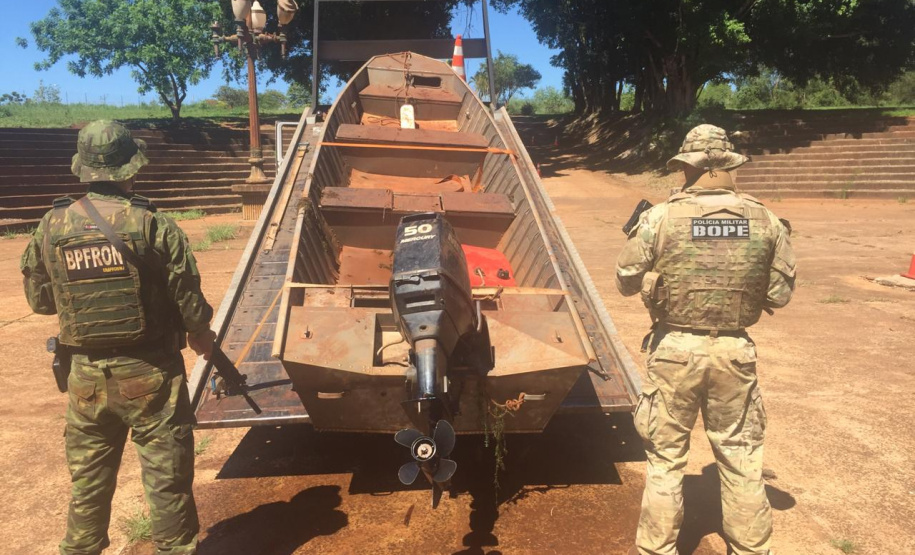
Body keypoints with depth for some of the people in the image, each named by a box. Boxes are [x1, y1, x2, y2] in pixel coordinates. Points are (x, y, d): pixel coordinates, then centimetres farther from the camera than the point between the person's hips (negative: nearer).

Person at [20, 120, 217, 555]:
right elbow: (189, 300, -12)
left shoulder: (52, 226, -3)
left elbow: (38, 298, 7)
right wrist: (202, 337, 7)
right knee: (167, 478, 9)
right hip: (149, 373, -4)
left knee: (88, 480, 22)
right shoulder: (154, 225, -15)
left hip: (87, 374, 4)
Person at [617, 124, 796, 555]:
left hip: (676, 347, -2)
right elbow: (780, 295, 3)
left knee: (666, 455, 13)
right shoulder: (766, 221, -3)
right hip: (735, 349, 2)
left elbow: (626, 282, -3)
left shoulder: (660, 218, -12)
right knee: (741, 456, 18)